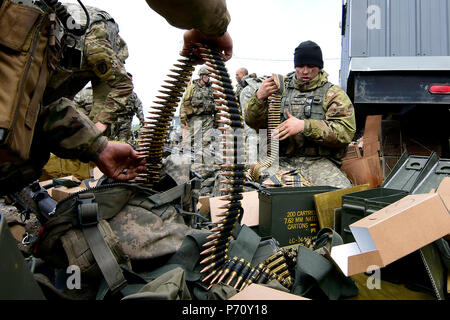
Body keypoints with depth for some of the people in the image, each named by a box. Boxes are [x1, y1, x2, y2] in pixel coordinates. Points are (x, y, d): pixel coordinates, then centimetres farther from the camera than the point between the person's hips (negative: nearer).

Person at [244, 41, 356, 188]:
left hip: (319, 161, -1)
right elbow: (253, 122, 14)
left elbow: (345, 131, -6)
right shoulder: (281, 87, 17)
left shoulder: (334, 94, 11)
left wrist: (305, 126, -18)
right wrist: (259, 98, -7)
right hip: (282, 161, 1)